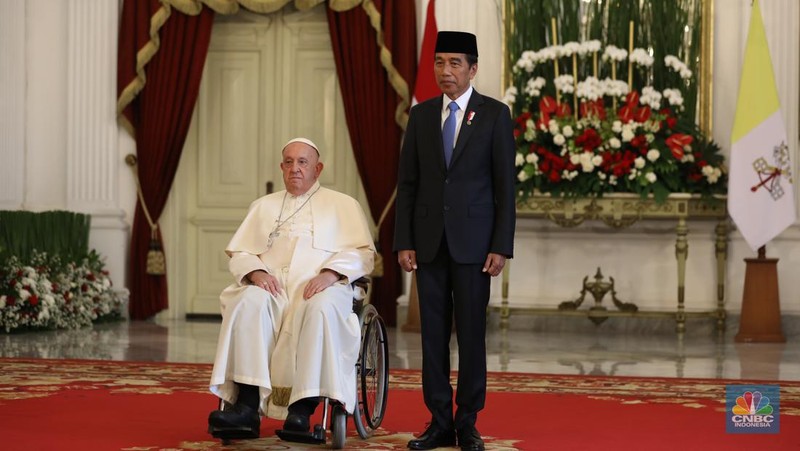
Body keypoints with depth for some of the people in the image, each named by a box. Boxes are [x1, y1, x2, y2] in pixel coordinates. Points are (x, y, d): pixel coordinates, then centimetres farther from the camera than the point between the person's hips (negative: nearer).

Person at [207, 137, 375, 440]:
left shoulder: (343, 205, 20)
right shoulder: (264, 206, 28)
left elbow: (363, 253, 6)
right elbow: (238, 253, 19)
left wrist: (330, 273, -13)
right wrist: (256, 272, -5)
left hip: (321, 288, -2)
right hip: (272, 287, 2)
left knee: (322, 307, -39)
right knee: (250, 301, -34)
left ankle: (302, 410, -42)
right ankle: (247, 409, -42)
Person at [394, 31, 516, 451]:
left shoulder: (495, 114, -1)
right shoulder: (421, 115, 8)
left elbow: (505, 185, -3)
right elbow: (407, 183, 8)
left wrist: (501, 246, -9)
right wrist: (403, 242, 0)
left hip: (473, 240, -3)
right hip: (429, 241, 3)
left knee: (471, 334, 1)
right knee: (433, 333, 4)